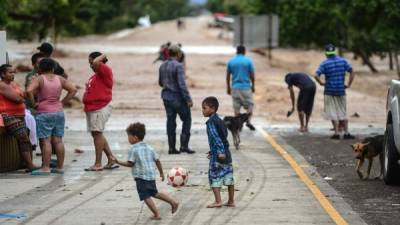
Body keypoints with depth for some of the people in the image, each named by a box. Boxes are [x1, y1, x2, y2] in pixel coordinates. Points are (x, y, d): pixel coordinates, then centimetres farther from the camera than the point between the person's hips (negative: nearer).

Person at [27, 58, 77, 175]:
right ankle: (60, 167, 11)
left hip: (44, 113, -5)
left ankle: (45, 168, -9)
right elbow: (73, 89, 10)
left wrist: (34, 103, -9)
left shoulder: (39, 79, -7)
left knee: (45, 141, -6)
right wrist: (62, 102, 9)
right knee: (58, 140, 8)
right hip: (59, 113, 5)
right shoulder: (60, 79, 7)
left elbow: (29, 90, -22)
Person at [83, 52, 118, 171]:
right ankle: (111, 159, 20)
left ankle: (98, 164, -5)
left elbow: (96, 63, -28)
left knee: (97, 134, -9)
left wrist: (102, 56, -9)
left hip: (101, 108, -10)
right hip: (92, 108, 10)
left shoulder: (105, 71, -9)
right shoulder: (95, 75, 20)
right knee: (97, 134, 13)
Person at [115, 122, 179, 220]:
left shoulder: (133, 149, -8)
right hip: (151, 175, 7)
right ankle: (173, 202, 17)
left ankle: (156, 214, -5)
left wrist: (118, 162, -3)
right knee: (155, 193, 23)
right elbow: (157, 161, 13)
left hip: (141, 177, -7)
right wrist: (161, 173, 23)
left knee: (146, 197, -1)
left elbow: (130, 163, -12)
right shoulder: (149, 148, 12)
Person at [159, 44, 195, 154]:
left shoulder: (162, 66, 6)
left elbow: (160, 82, 17)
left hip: (166, 97, 7)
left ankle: (172, 147, 9)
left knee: (171, 121, 10)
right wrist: (188, 99, -18)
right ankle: (184, 145, 0)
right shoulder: (178, 66, -16)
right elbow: (182, 84, -21)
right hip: (178, 97, -7)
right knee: (187, 119, 6)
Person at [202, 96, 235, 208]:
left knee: (214, 177, -2)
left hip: (218, 154, -9)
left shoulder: (211, 121, -11)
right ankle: (231, 201, 15)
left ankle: (218, 201, -7)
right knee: (228, 177, 10)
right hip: (226, 154, 9)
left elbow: (216, 137, -21)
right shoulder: (220, 120, 16)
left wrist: (220, 151, -27)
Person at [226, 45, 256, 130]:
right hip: (246, 87, -2)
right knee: (250, 104, 9)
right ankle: (248, 121, -8)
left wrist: (228, 87, 16)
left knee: (236, 107, 7)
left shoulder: (231, 61, 4)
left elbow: (228, 76, 6)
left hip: (235, 87, 2)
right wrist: (253, 85, 11)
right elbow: (252, 75, -1)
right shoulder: (248, 61, -3)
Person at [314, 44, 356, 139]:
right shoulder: (342, 61, 2)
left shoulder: (325, 64, -8)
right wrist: (349, 84, 7)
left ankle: (336, 133, 0)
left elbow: (316, 75, -18)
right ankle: (346, 133, 9)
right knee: (343, 112, 12)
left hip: (330, 91, -3)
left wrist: (321, 83, -2)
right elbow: (351, 71, 4)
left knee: (333, 113, 3)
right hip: (341, 90, 3)